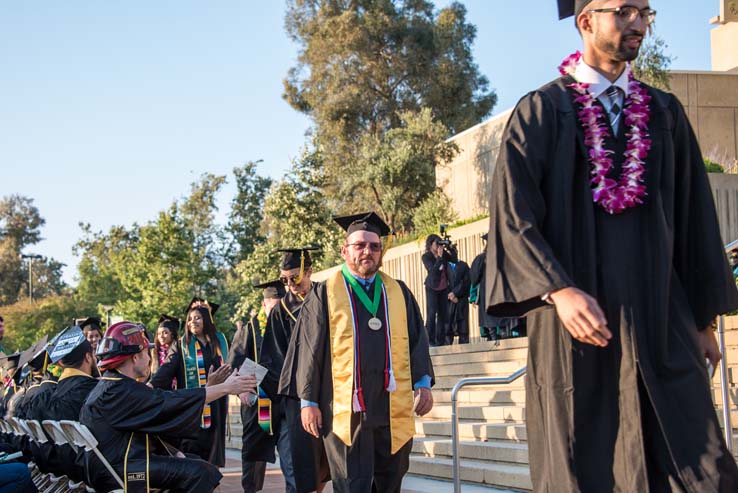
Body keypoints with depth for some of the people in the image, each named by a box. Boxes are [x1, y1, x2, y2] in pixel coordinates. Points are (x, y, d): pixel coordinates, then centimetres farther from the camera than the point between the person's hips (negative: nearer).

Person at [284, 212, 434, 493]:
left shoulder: (398, 293, 13)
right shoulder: (325, 294, 3)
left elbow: (417, 340, 13)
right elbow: (309, 349, 1)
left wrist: (423, 382, 0)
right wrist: (308, 401, -3)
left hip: (393, 408, 4)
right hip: (345, 410, -3)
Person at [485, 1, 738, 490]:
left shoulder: (665, 113, 13)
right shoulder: (541, 112, 2)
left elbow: (695, 216, 14)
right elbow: (512, 213, -8)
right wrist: (559, 290, -22)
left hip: (661, 325, 3)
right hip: (575, 322, -3)